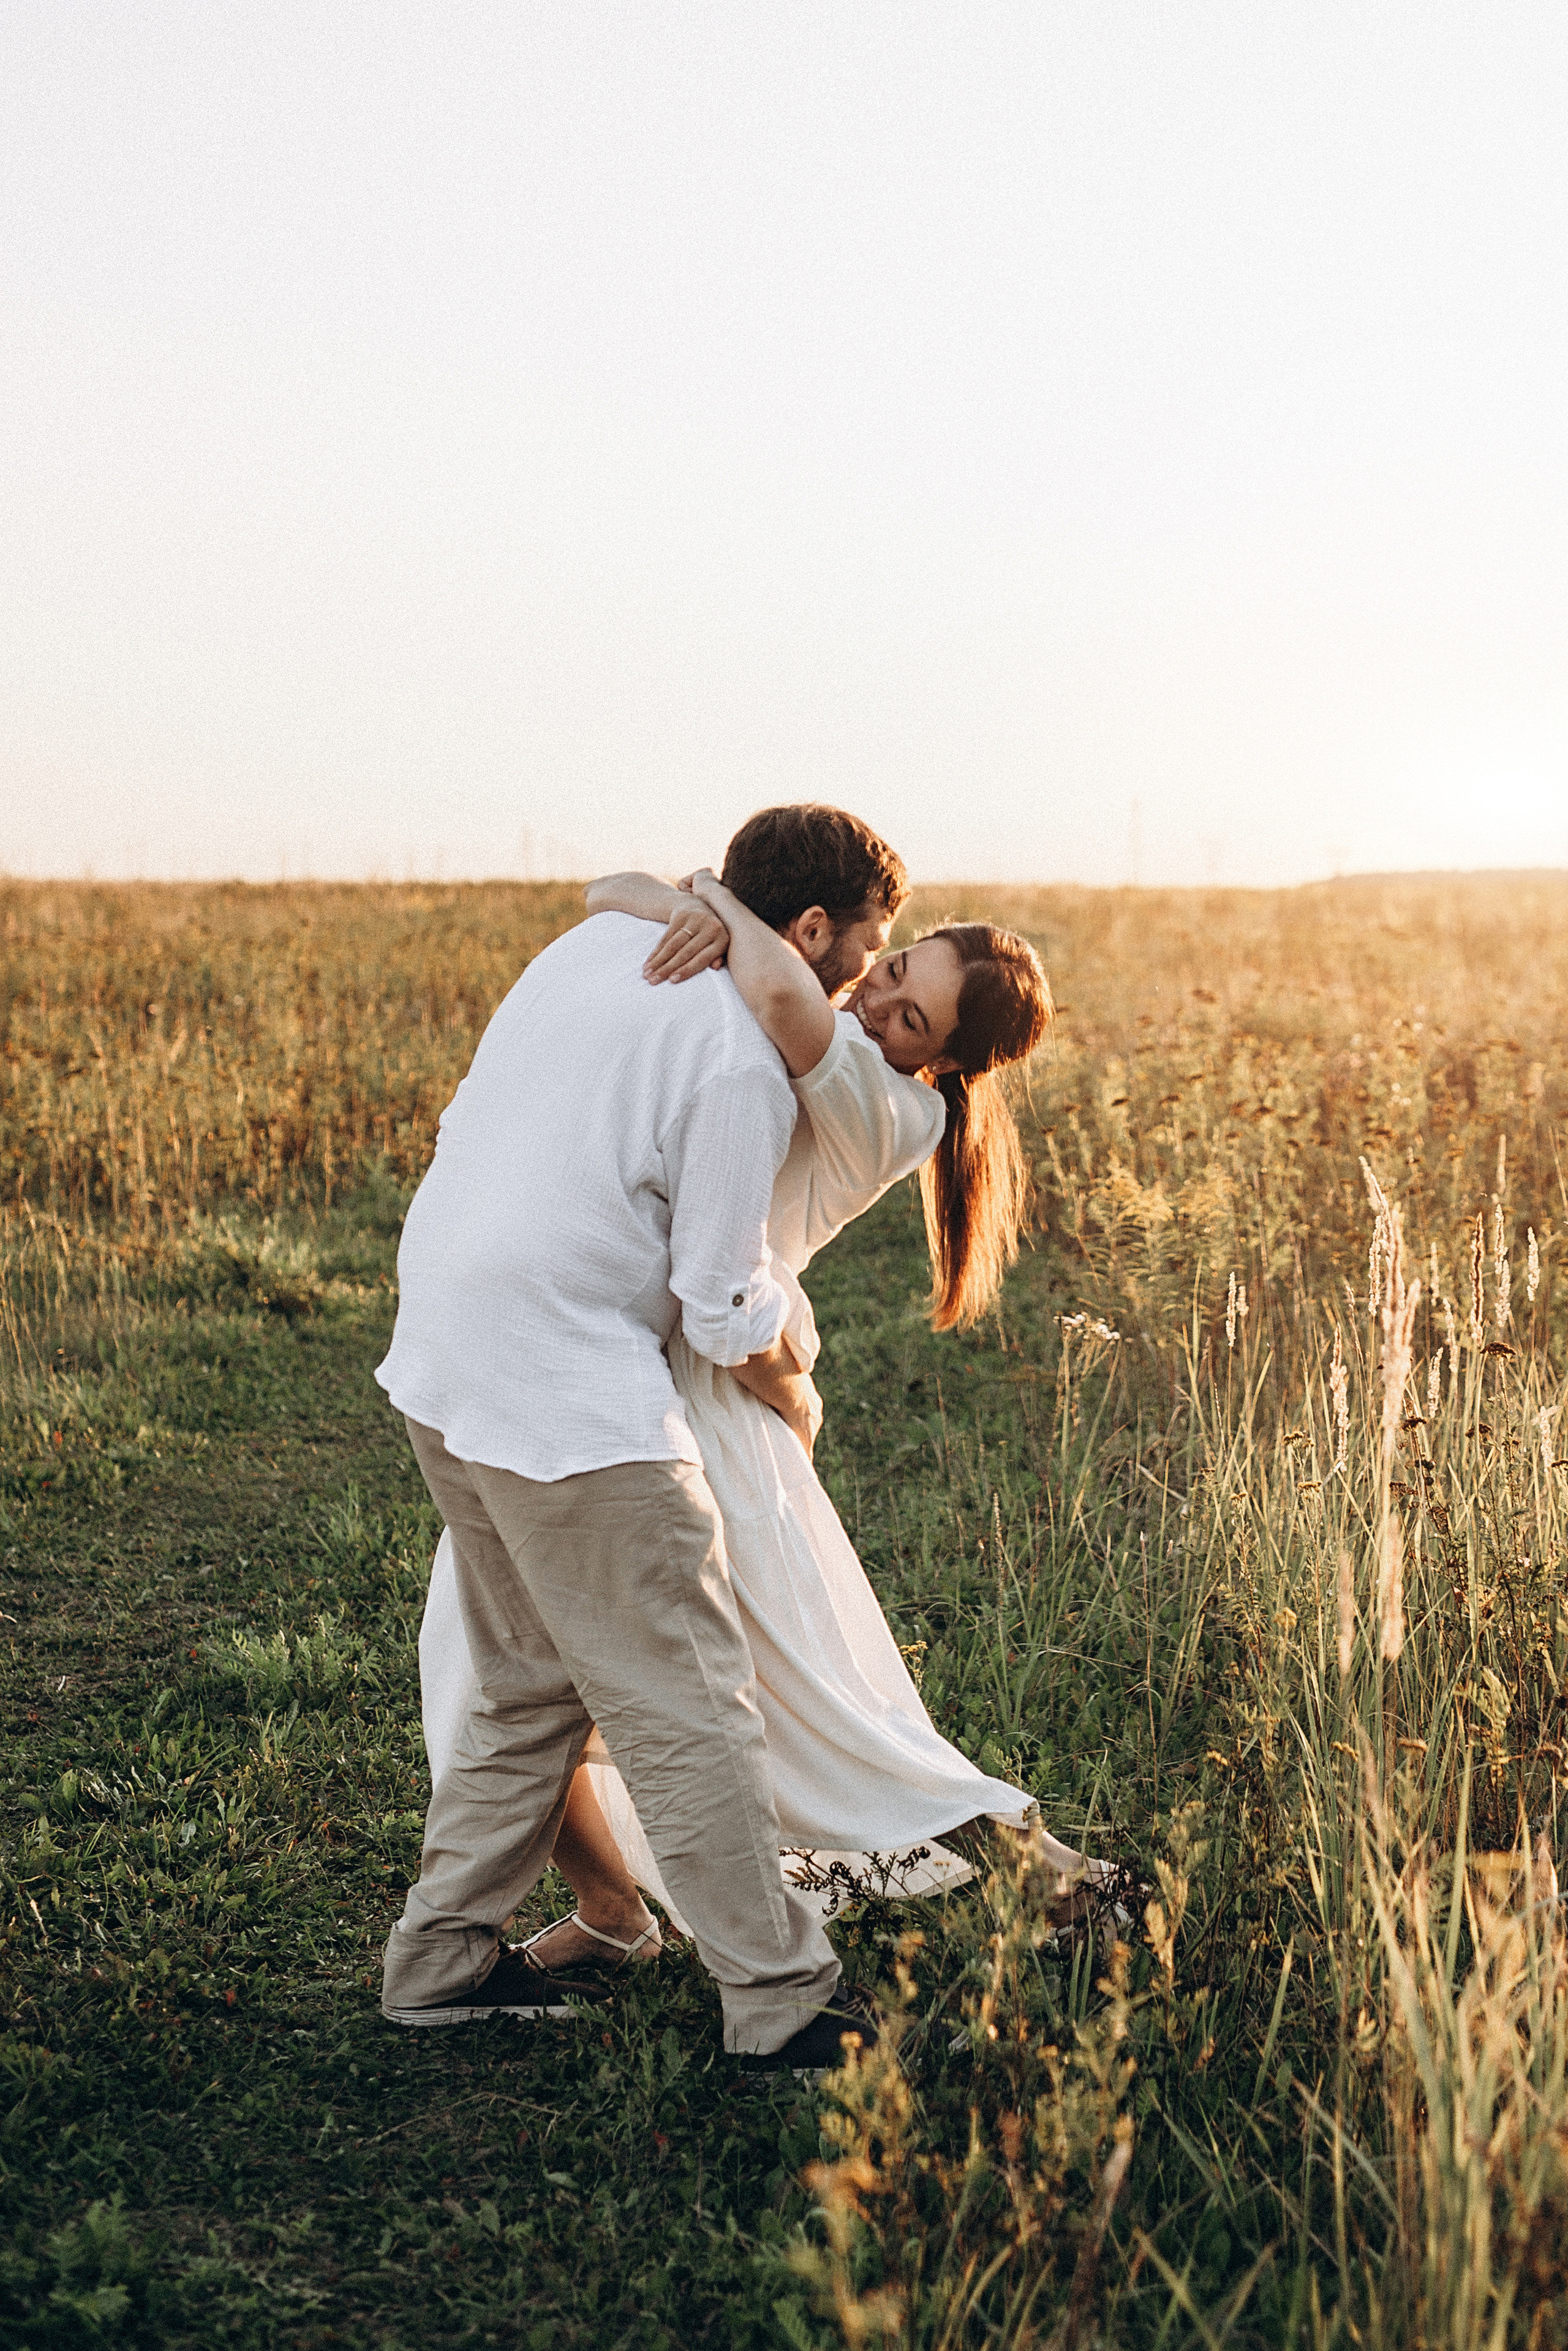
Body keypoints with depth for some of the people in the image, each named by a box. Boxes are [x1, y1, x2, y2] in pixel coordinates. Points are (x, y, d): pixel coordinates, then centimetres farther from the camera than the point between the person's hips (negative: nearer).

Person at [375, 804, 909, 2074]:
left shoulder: (601, 939, 9)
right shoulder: (745, 1062, -16)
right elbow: (725, 1308, -12)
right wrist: (791, 1393, 9)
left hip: (439, 1365, 9)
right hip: (573, 1399, -9)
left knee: (528, 1682, 22)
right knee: (688, 1710, 0)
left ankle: (442, 1955, 29)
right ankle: (781, 2003, 8)